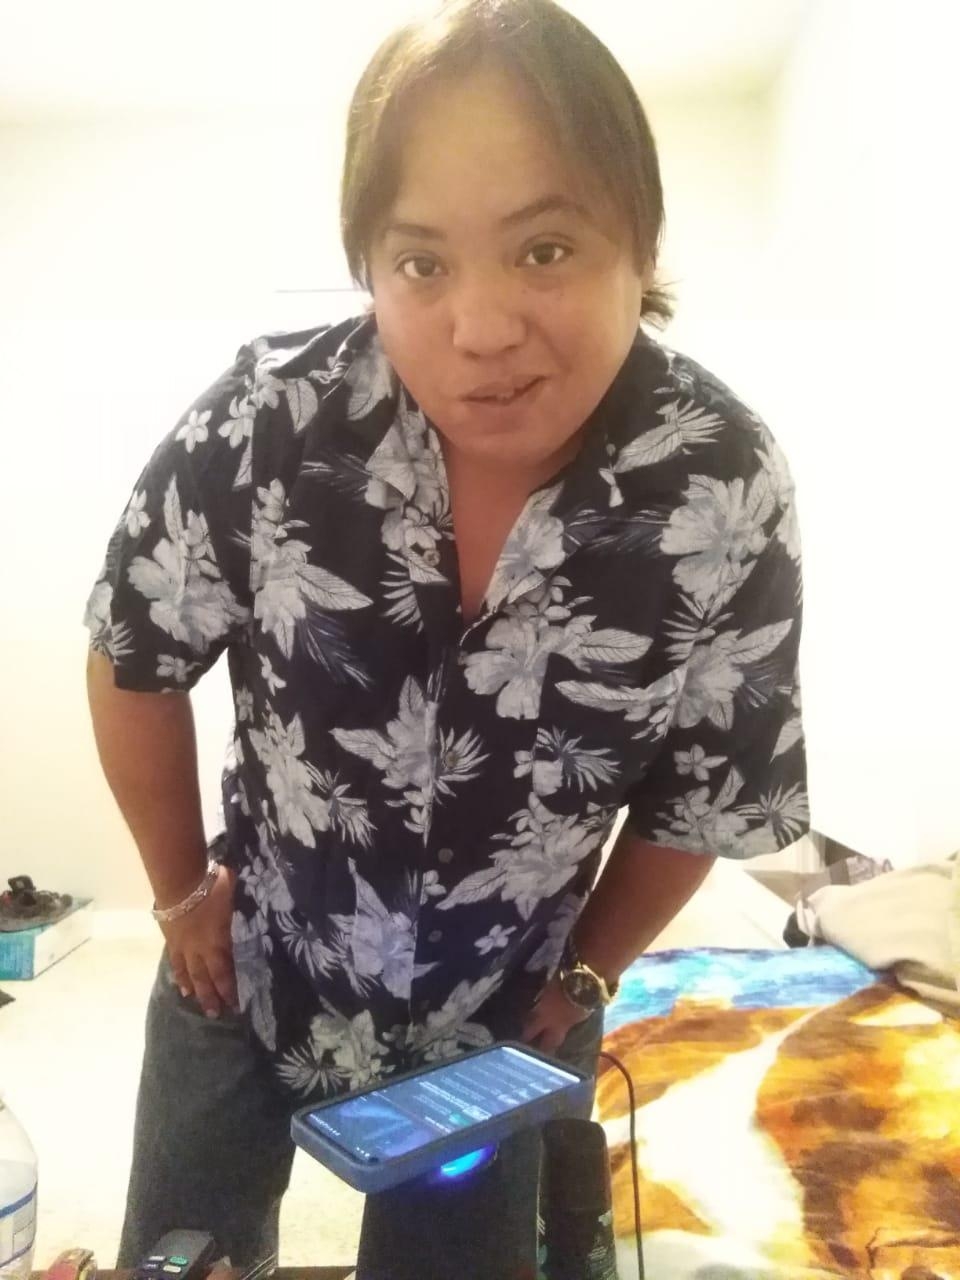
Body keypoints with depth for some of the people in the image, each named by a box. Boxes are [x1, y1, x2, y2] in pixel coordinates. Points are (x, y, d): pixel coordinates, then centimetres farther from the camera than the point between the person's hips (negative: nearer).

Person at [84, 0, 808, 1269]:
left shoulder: (726, 491, -23)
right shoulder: (265, 422, -25)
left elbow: (704, 795, -8)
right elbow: (135, 665, -8)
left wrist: (583, 984, 1)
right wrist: (184, 892, 2)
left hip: (506, 1017, 0)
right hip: (252, 971, 1)